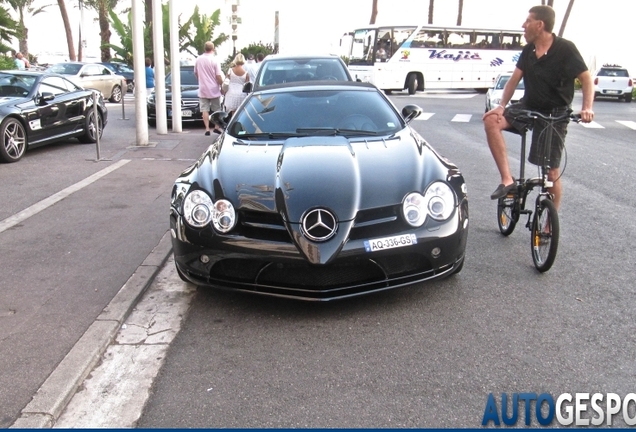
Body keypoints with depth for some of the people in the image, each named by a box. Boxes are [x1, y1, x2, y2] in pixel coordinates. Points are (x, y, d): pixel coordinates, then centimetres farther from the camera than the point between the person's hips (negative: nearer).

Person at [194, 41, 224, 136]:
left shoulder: (198, 59, 0)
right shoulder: (214, 60, -11)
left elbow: (195, 73, 12)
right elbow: (218, 76, -12)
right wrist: (222, 86, 2)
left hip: (203, 89, 2)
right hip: (214, 89, -2)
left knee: (205, 110, 2)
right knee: (216, 109, 12)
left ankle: (207, 129, -4)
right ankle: (216, 127, 14)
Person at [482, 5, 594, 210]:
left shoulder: (565, 49, -14)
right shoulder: (528, 50, 2)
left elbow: (586, 78, -14)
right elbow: (514, 79, 2)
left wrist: (587, 107, -30)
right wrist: (501, 106, -12)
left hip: (554, 114, -5)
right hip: (528, 107, 5)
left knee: (552, 171, -3)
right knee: (492, 120, -23)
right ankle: (507, 180, -21)